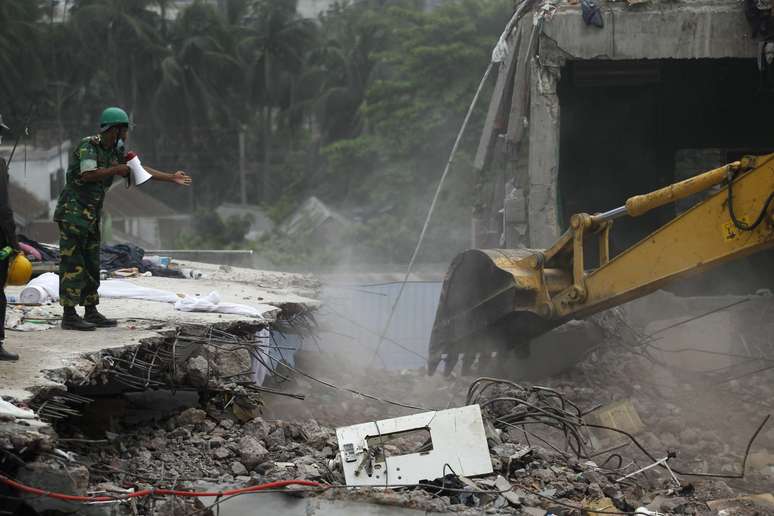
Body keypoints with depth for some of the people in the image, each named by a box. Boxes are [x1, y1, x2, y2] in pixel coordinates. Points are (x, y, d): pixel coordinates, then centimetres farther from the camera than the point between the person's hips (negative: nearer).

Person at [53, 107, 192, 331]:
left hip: (90, 216, 9)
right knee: (73, 264, -9)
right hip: (73, 213, -9)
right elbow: (88, 175, -27)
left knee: (91, 265, 10)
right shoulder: (88, 146, -13)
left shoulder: (114, 152, 13)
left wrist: (171, 178, 18)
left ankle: (91, 313, 15)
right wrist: (116, 169, -16)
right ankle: (69, 316, -9)